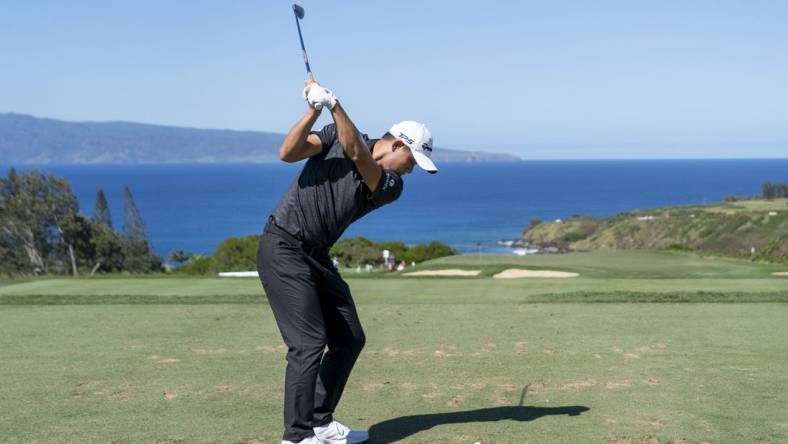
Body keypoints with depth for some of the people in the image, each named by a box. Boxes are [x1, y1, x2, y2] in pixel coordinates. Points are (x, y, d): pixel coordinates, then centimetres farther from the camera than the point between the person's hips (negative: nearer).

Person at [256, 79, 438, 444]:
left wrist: (334, 105, -31)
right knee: (309, 343, -13)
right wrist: (314, 111, -25)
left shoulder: (391, 186, 0)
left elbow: (357, 154, -19)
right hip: (283, 248, -7)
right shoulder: (336, 133, -4)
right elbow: (288, 153, -15)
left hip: (317, 257, 7)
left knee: (350, 339, 10)